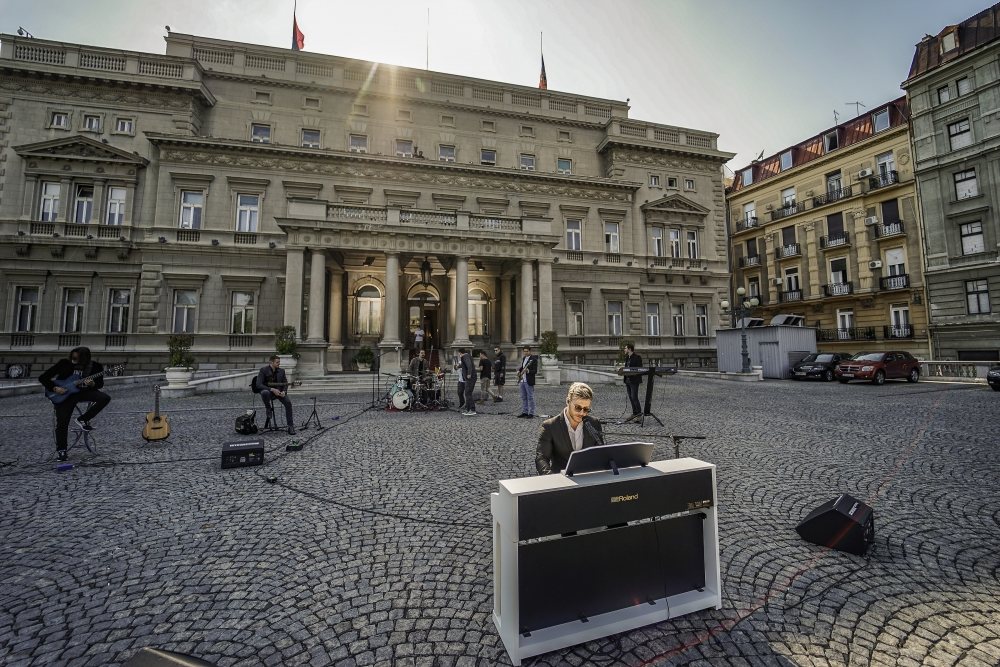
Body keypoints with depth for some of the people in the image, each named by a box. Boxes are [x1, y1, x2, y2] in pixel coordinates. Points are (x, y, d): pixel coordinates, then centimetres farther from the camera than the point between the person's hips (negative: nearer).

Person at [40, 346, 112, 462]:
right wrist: (55, 388, -20)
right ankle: (61, 450, 10)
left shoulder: (95, 366, -11)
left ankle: (83, 420, -6)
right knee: (62, 422, -8)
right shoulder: (64, 363, -14)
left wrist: (92, 384, -22)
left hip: (83, 392, 1)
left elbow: (100, 384, 1)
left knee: (105, 398, -26)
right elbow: (42, 378, -7)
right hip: (64, 394, -1)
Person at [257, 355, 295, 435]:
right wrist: (272, 389, -27)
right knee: (265, 393, -40)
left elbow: (285, 383, 8)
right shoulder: (263, 370, -10)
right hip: (267, 390, -3)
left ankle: (290, 426, -15)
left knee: (288, 403, -22)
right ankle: (268, 408, -7)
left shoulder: (281, 371, 3)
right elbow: (259, 385, -17)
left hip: (279, 391, 3)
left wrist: (284, 391, -14)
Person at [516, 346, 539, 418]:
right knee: (523, 397, 13)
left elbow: (535, 371, -15)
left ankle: (531, 413, 1)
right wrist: (519, 371, 9)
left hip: (529, 381, -8)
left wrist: (528, 371, -31)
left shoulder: (534, 359, -11)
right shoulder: (524, 358, 14)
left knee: (530, 397, -3)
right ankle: (524, 412, 21)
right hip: (522, 380, 8)